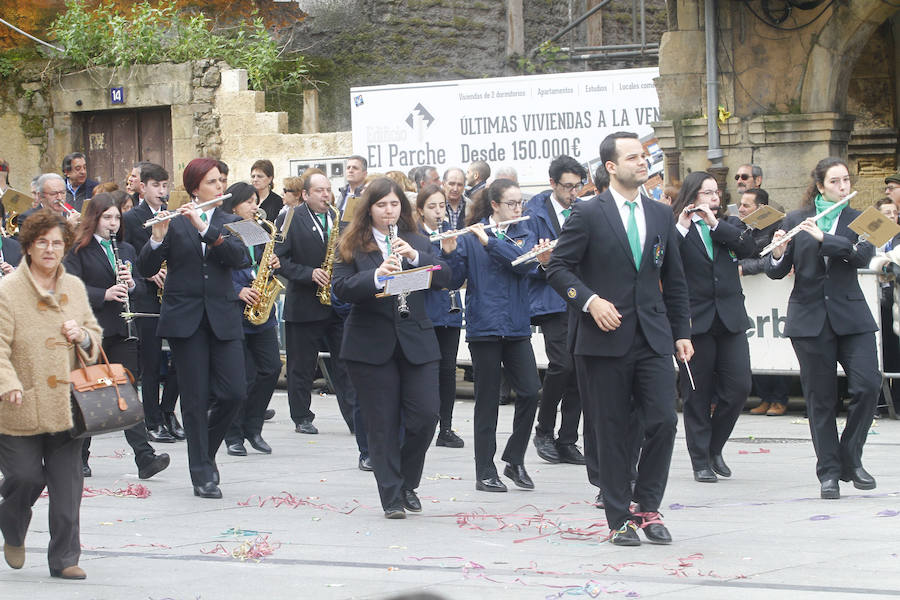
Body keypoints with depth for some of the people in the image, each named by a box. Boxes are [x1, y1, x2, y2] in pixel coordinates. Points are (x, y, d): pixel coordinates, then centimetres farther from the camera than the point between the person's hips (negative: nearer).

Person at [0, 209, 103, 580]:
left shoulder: (75, 288, 10)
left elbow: (96, 334, 21)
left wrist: (83, 336, -3)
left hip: (65, 405, 4)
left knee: (67, 485, 2)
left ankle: (64, 559, 10)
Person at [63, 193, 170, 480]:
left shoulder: (126, 250, 16)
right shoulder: (79, 250, -1)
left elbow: (141, 286, 16)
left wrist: (131, 284, -7)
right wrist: (105, 294, -25)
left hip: (123, 330, 3)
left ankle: (145, 458, -13)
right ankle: (79, 457, 15)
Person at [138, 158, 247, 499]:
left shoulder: (228, 222, 11)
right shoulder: (174, 223, 4)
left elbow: (238, 258, -9)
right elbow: (146, 269, -3)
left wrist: (205, 228, -19)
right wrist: (158, 239, -22)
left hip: (222, 317, 2)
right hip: (184, 317, -2)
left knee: (233, 391, -6)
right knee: (195, 397, -3)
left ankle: (207, 448, 19)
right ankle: (202, 474, 4)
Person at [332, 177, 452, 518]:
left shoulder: (417, 243, 12)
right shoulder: (352, 246, 4)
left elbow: (445, 278, 0)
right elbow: (341, 288, -9)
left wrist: (415, 257, -15)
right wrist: (376, 276, -24)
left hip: (416, 342, 2)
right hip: (371, 346, -2)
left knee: (425, 416, -5)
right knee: (383, 425, -1)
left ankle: (407, 482, 17)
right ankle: (391, 497, 6)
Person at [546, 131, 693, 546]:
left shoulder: (661, 216, 13)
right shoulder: (588, 215, -2)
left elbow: (673, 279, 18)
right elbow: (558, 267, -3)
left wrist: (681, 332, 13)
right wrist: (590, 301, -17)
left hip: (653, 338, 4)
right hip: (605, 338, -4)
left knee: (663, 420, -7)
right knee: (612, 432, 1)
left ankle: (647, 507, 10)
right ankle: (619, 519, 10)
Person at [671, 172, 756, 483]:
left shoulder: (730, 225, 13)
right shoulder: (677, 230, 2)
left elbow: (748, 247, -5)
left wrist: (715, 223, -10)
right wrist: (681, 227, -19)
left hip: (730, 317, 3)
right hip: (695, 319, -3)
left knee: (739, 387, -3)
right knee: (697, 395, 1)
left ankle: (715, 447, 18)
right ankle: (700, 461, 9)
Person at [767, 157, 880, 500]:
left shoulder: (857, 220, 7)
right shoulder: (795, 221, 7)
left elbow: (864, 255, -13)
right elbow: (777, 272, 5)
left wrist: (824, 238, -22)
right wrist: (779, 254, -17)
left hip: (851, 315, 0)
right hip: (809, 317, 0)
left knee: (868, 384, -12)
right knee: (821, 397, 0)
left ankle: (850, 459, 5)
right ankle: (829, 472, 7)